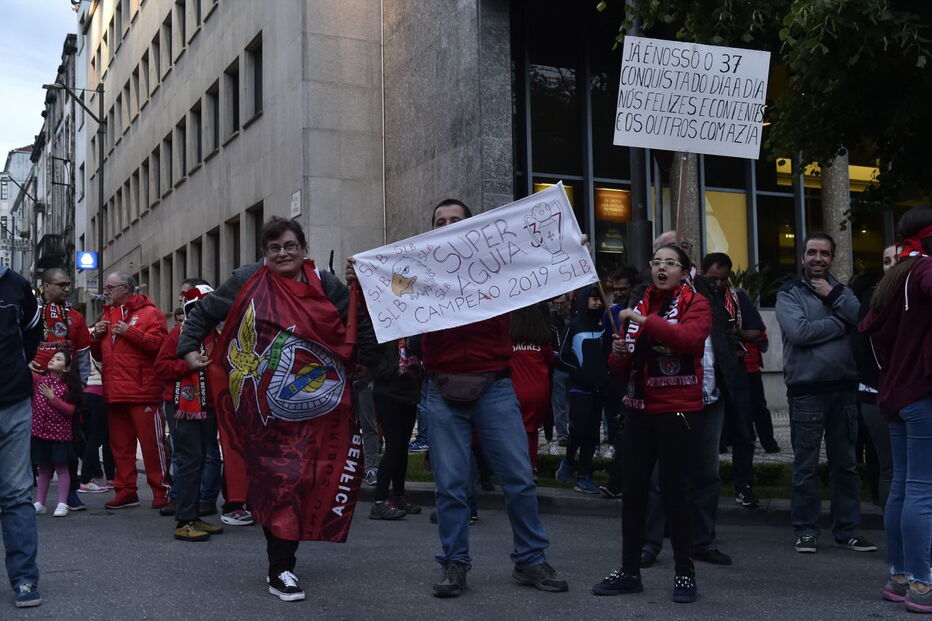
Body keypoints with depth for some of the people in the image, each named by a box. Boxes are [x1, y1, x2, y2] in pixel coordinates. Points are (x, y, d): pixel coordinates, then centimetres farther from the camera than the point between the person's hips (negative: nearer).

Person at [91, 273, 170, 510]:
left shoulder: (149, 313, 0)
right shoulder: (107, 316, 23)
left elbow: (160, 343, -15)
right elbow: (100, 355, 27)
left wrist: (129, 332, -16)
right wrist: (96, 337, 7)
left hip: (143, 392, -7)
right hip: (114, 393, 7)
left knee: (152, 443, -5)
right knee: (120, 444, 9)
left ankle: (161, 491, 2)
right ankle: (126, 491, 16)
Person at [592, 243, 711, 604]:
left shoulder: (695, 304, -1)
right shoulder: (640, 306, 15)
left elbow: (690, 338, -24)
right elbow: (621, 367, 17)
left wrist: (646, 321, -28)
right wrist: (618, 353, -5)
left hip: (677, 410, -5)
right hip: (639, 408, 5)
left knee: (673, 491, -3)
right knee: (633, 491, 6)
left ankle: (685, 573, 11)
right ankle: (629, 571, 15)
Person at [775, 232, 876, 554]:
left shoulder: (842, 291, 14)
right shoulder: (789, 294, 2)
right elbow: (799, 331, -17)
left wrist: (834, 297, -10)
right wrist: (840, 324, -8)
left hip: (844, 388, 4)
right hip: (806, 391, -4)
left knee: (845, 464, 10)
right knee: (806, 466, 2)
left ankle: (848, 529, 19)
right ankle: (806, 530, 11)